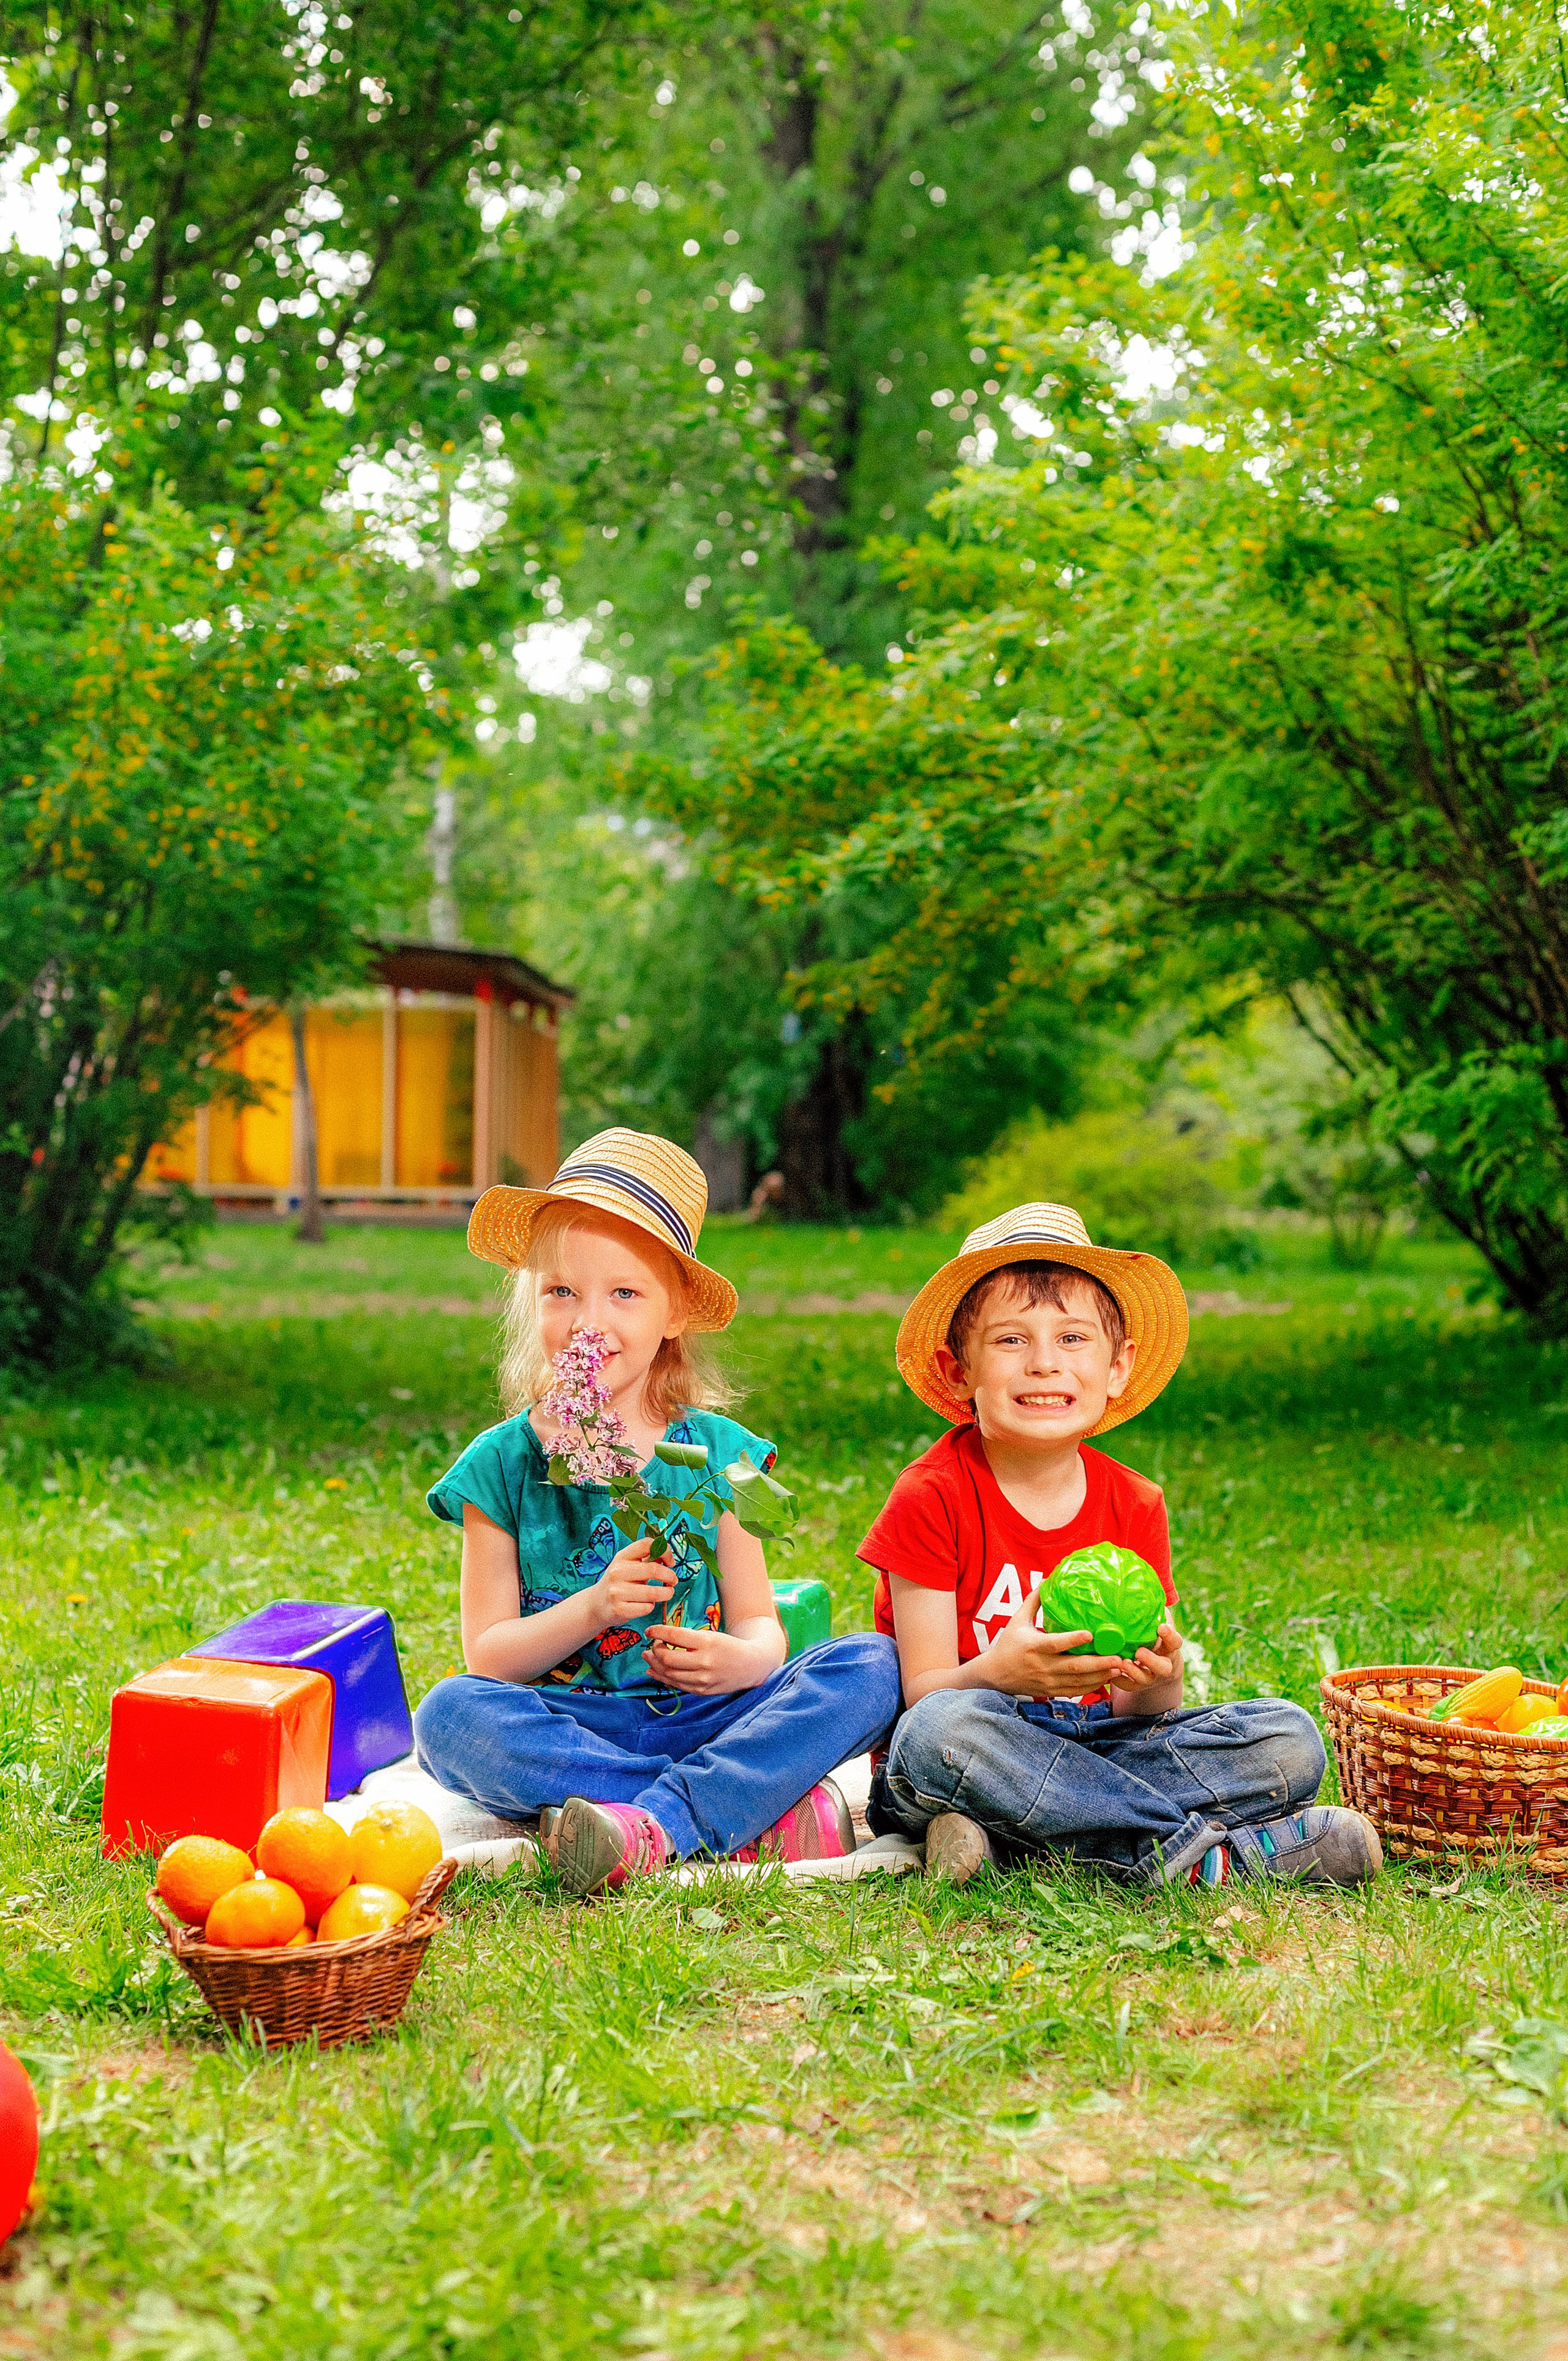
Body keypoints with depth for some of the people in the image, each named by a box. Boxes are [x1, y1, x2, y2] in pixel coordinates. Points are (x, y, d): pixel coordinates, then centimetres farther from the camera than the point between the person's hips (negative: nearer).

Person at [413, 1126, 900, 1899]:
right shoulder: (505, 1462, 3)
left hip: (700, 1719, 1)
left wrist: (744, 1659, -18)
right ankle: (750, 1809, -33)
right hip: (568, 1729, -1)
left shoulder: (716, 1452, 7)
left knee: (871, 1665, -20)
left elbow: (760, 1623, 6)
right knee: (451, 1713, -32)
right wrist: (594, 1611, -18)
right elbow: (487, 1656, 0)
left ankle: (656, 1826, -35)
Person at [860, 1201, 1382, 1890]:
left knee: (1288, 1740, -14)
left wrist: (1157, 1683, -23)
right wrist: (999, 1672, -34)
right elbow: (924, 1694, -12)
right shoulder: (933, 1498, -9)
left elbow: (1138, 1713, 2)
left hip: (1096, 1744, 4)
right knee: (943, 1732, -39)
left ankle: (1002, 1837, -25)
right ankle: (1198, 1851, -27)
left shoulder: (1135, 1507, 3)